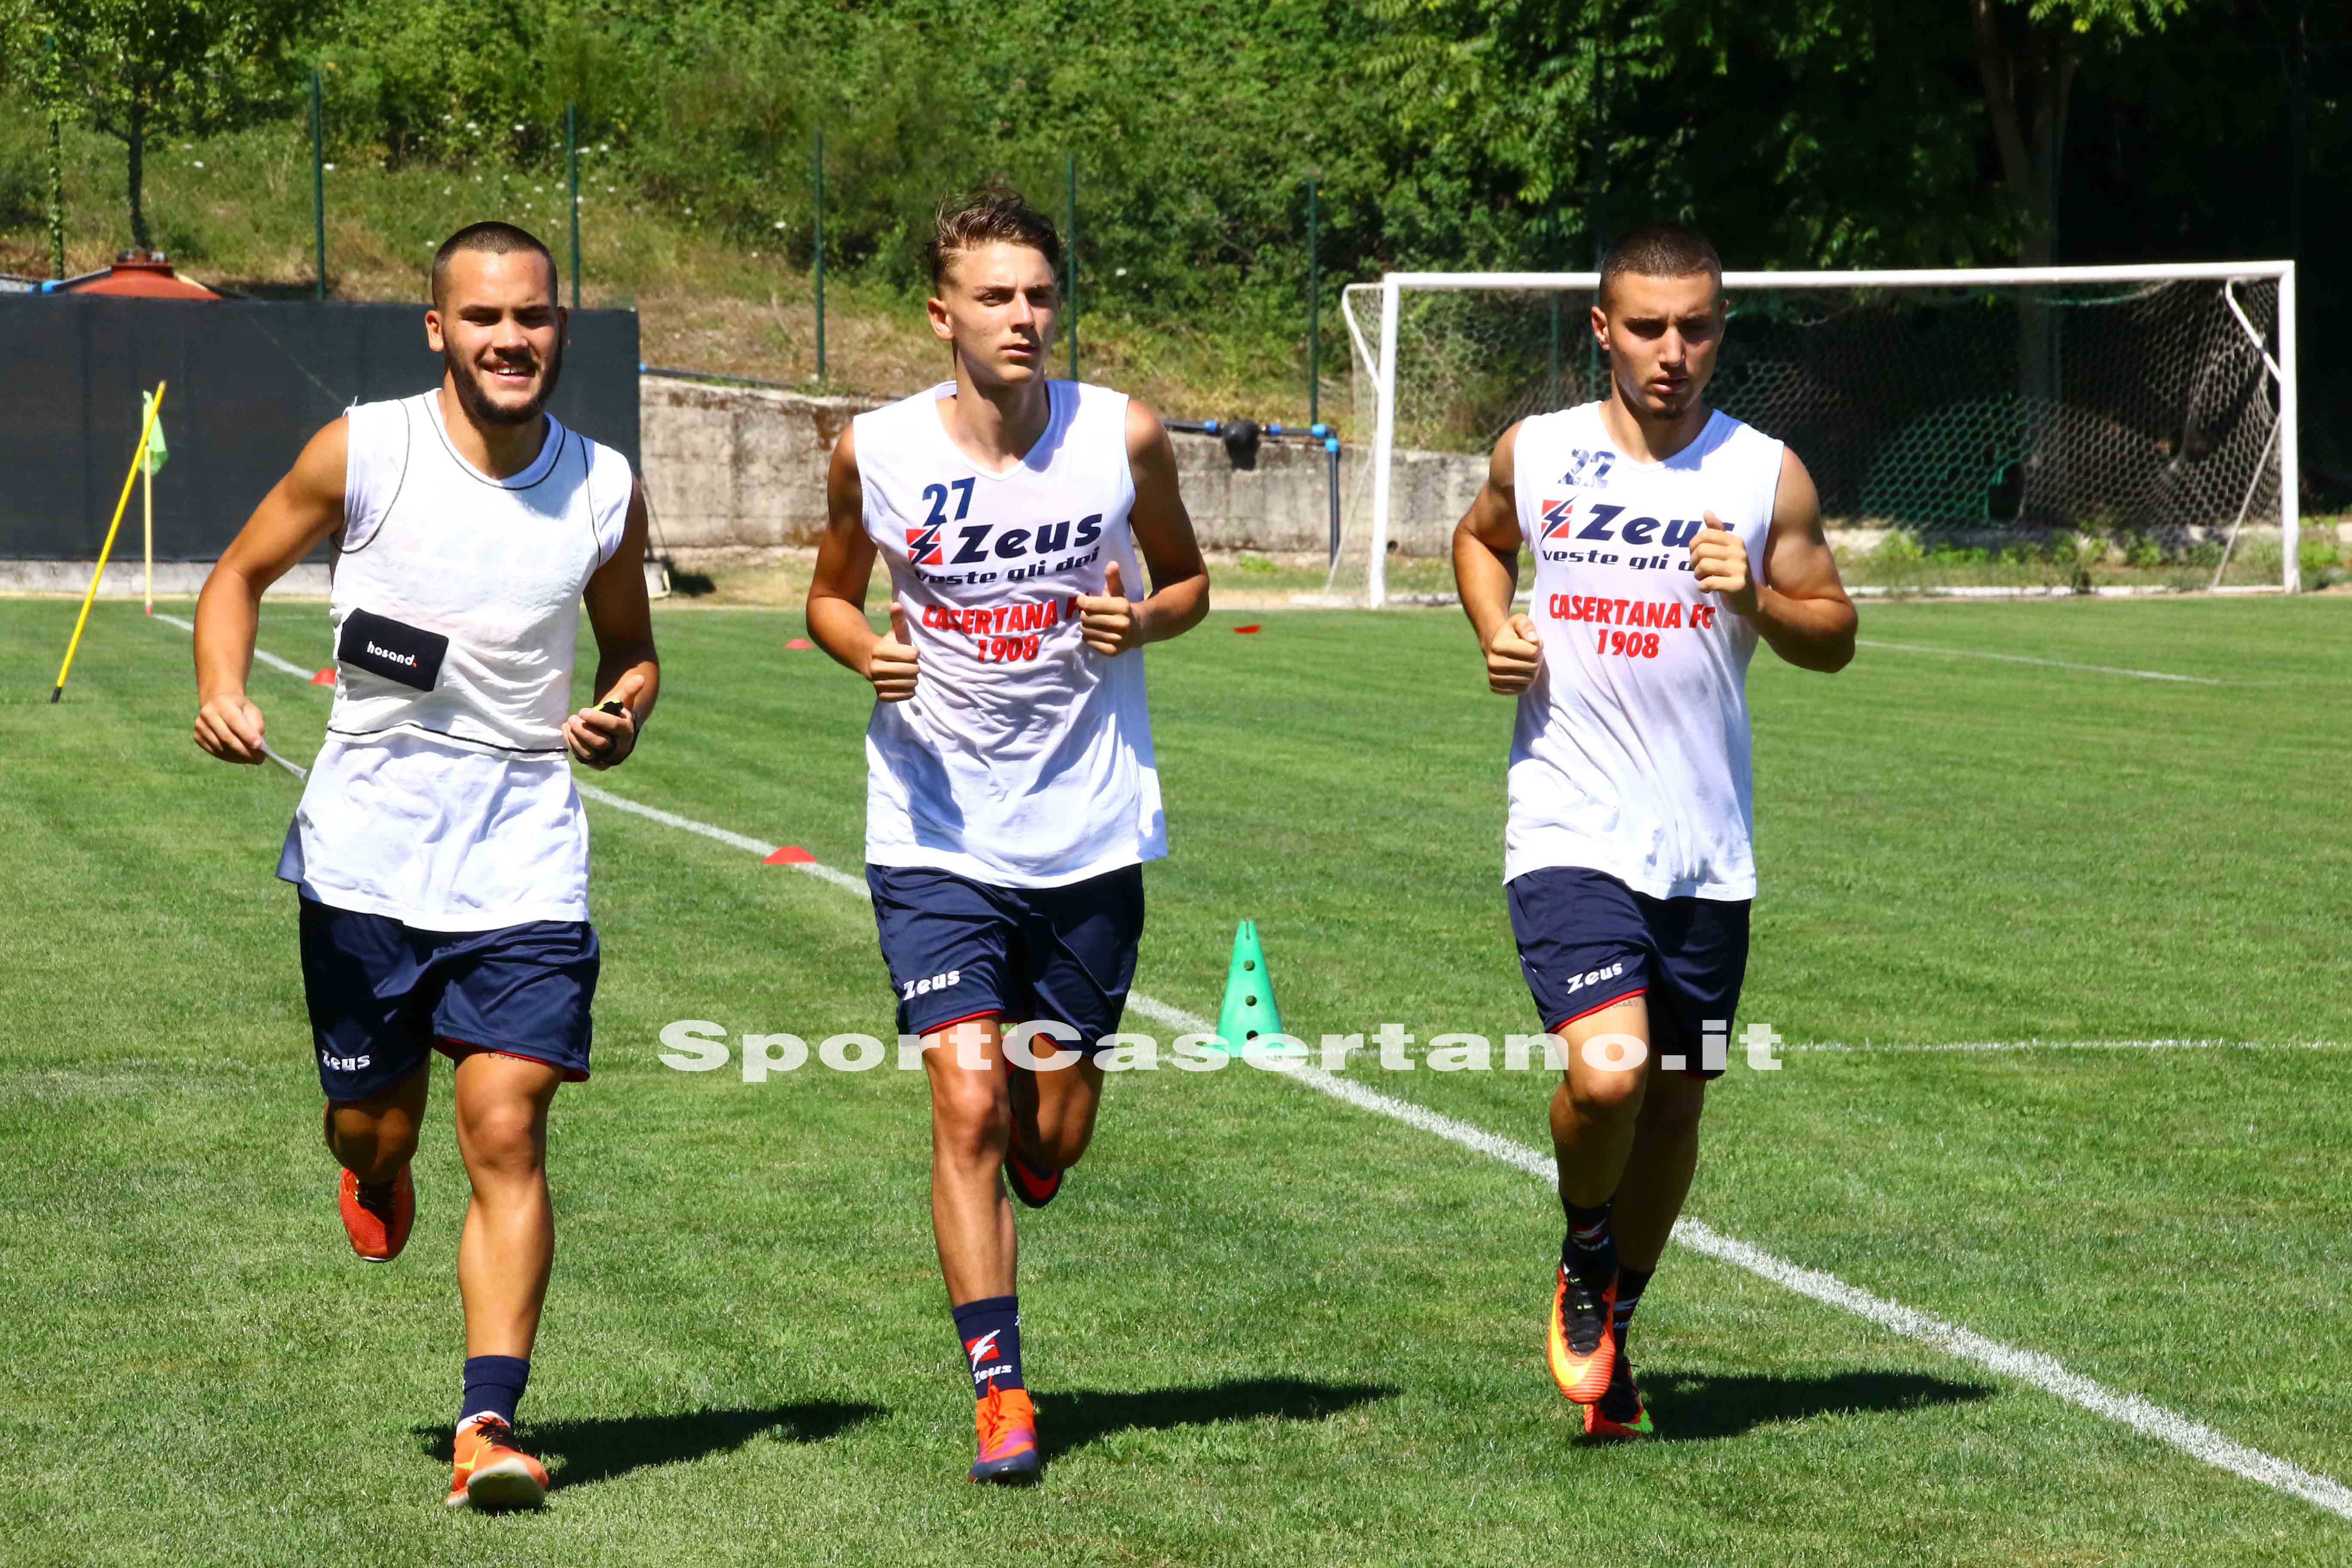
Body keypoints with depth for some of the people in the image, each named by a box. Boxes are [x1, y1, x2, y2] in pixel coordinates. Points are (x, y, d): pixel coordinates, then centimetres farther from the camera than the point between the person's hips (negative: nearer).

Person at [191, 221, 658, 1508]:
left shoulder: (605, 489, 0)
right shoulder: (360, 454, -6)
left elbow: (630, 647, 16)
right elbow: (240, 575, 6)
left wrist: (623, 714, -7)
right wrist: (221, 689, -13)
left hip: (524, 856, 0)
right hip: (364, 846, 0)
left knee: (506, 1131, -11)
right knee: (373, 1123, 9)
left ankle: (488, 1423, -10)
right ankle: (375, 1178, 48)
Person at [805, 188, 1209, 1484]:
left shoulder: (1124, 437, -5)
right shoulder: (874, 452, -6)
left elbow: (1187, 579, 11)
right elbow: (829, 596, 11)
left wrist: (1142, 622, -12)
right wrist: (865, 650, -12)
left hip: (1091, 830, 1)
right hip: (936, 832, -1)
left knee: (1051, 1142, 8)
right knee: (966, 1103, -13)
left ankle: (1022, 1132, 46)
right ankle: (998, 1389, -3)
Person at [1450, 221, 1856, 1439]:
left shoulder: (1767, 474, 1)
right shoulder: (1535, 453, 3)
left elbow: (1835, 637, 8)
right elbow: (1479, 537, 24)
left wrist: (1758, 601, -13)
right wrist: (1496, 634, 4)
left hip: (1705, 854, 2)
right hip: (1569, 836, -2)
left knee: (1674, 1107, 9)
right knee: (1606, 1074, -22)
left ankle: (1611, 1335, 32)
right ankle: (1584, 1261, 10)